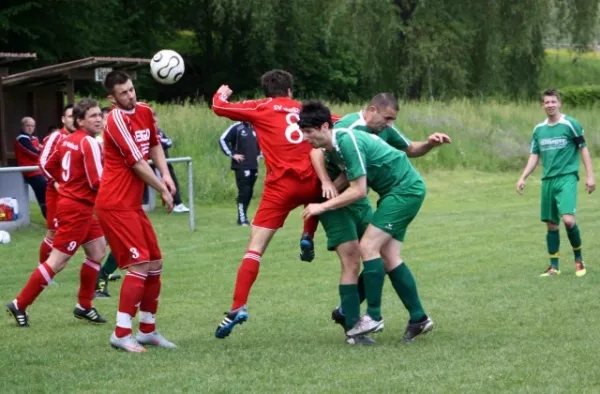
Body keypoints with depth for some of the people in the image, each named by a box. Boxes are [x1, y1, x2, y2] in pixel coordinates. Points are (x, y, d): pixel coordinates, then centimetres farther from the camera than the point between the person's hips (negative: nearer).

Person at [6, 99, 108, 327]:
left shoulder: (67, 140, 7)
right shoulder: (89, 144, -19)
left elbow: (48, 166, 17)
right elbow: (97, 182, -22)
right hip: (77, 208, -10)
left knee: (98, 251, 17)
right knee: (57, 262, -5)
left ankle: (84, 306, 23)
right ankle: (20, 305, 0)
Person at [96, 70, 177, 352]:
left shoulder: (145, 112, 8)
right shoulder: (117, 120, -16)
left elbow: (154, 145, 21)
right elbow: (137, 163, -16)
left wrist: (166, 175, 4)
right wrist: (163, 190, -6)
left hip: (132, 205, 9)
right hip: (115, 205, -9)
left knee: (155, 264, 11)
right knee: (139, 266, -14)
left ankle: (147, 330, 20)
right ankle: (121, 334, -11)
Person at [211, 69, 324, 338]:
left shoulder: (260, 109, 10)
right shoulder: (303, 110, 18)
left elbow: (219, 107, 12)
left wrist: (221, 94, 32)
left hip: (281, 185, -3)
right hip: (310, 181, 3)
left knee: (255, 247, -4)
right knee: (321, 193, 40)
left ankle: (238, 307, -17)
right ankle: (308, 238, 18)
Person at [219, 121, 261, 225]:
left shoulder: (254, 128, 14)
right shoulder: (236, 128, -7)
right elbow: (223, 140, -12)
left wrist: (258, 154, 18)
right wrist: (232, 154, -13)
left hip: (253, 166, 7)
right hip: (241, 166, -7)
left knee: (249, 192, 7)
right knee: (244, 191, -11)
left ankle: (243, 216, 14)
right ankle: (242, 218, -8)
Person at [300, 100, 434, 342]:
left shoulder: (348, 141, -25)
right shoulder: (334, 145, 4)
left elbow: (359, 191, -24)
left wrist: (323, 206, -19)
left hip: (405, 190, -10)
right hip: (395, 192, 10)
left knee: (368, 247, -15)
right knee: (389, 257, 6)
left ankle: (373, 317, -11)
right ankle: (419, 319, 10)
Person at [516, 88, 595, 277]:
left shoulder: (570, 124, -4)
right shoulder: (539, 129, 11)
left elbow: (583, 149, 0)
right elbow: (534, 156, 16)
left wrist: (590, 176, -5)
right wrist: (523, 178, 6)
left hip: (567, 178, -5)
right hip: (547, 180, 5)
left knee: (568, 219, -20)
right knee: (551, 224, 6)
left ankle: (578, 258, 1)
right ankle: (554, 267, 15)